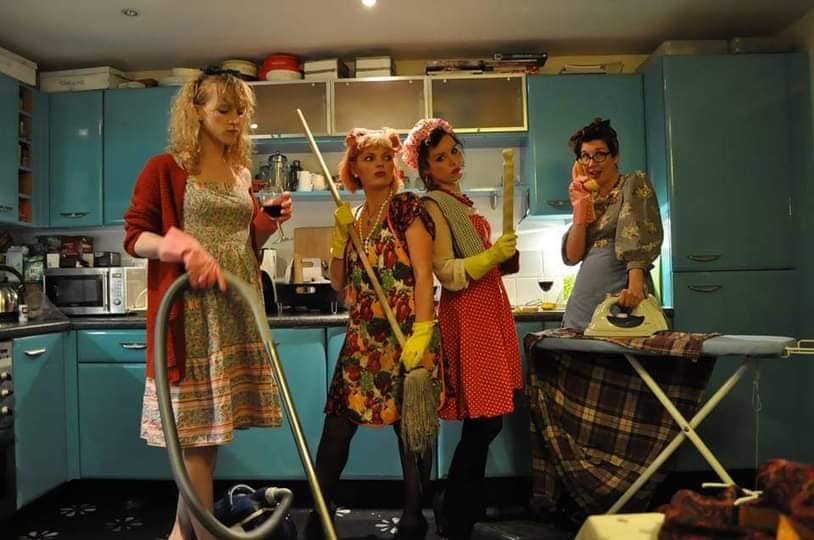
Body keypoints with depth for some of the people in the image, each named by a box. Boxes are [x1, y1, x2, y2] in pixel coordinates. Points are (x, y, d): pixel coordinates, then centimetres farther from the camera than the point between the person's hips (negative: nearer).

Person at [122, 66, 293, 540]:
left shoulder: (244, 175, 15)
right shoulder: (165, 169, -3)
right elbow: (134, 237, -5)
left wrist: (270, 221, 1)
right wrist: (184, 248, -22)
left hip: (239, 308, 6)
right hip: (192, 309, -6)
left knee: (210, 422, 11)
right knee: (196, 425, 0)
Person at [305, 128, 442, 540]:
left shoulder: (407, 208, -4)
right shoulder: (353, 217, 14)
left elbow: (423, 274, -11)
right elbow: (340, 284, 13)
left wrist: (421, 334, -20)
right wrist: (340, 234, 2)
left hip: (405, 337, -5)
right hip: (363, 339, 6)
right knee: (337, 426, 6)